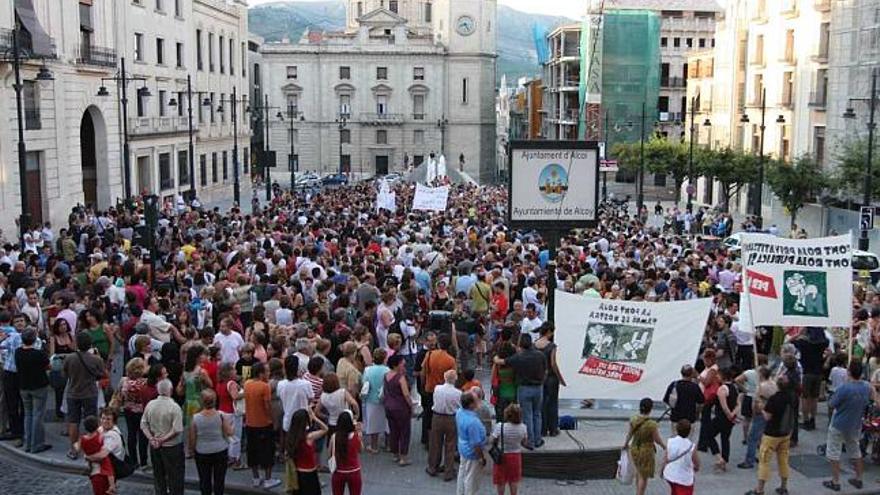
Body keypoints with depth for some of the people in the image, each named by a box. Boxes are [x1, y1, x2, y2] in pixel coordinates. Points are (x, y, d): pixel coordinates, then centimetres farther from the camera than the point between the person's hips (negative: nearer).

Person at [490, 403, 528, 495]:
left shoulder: (500, 426, -26)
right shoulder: (523, 427, -15)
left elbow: (492, 440, -17)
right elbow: (525, 443, -2)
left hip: (501, 456, -3)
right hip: (516, 456, 3)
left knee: (501, 480, 16)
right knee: (514, 480, 22)